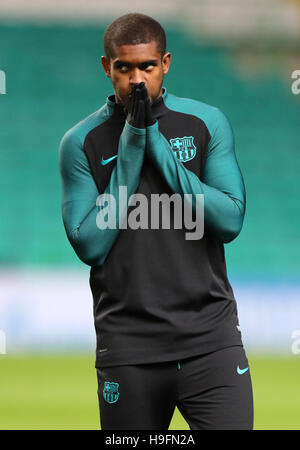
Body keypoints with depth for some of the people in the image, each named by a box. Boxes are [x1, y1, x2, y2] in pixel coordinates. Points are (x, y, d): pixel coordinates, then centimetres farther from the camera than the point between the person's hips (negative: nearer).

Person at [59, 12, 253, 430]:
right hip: (128, 343, 0)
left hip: (210, 334, 0)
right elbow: (90, 246, -6)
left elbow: (230, 221, -6)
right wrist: (130, 150, -10)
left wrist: (158, 146, -10)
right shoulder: (82, 142, 2)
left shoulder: (207, 123, 3)